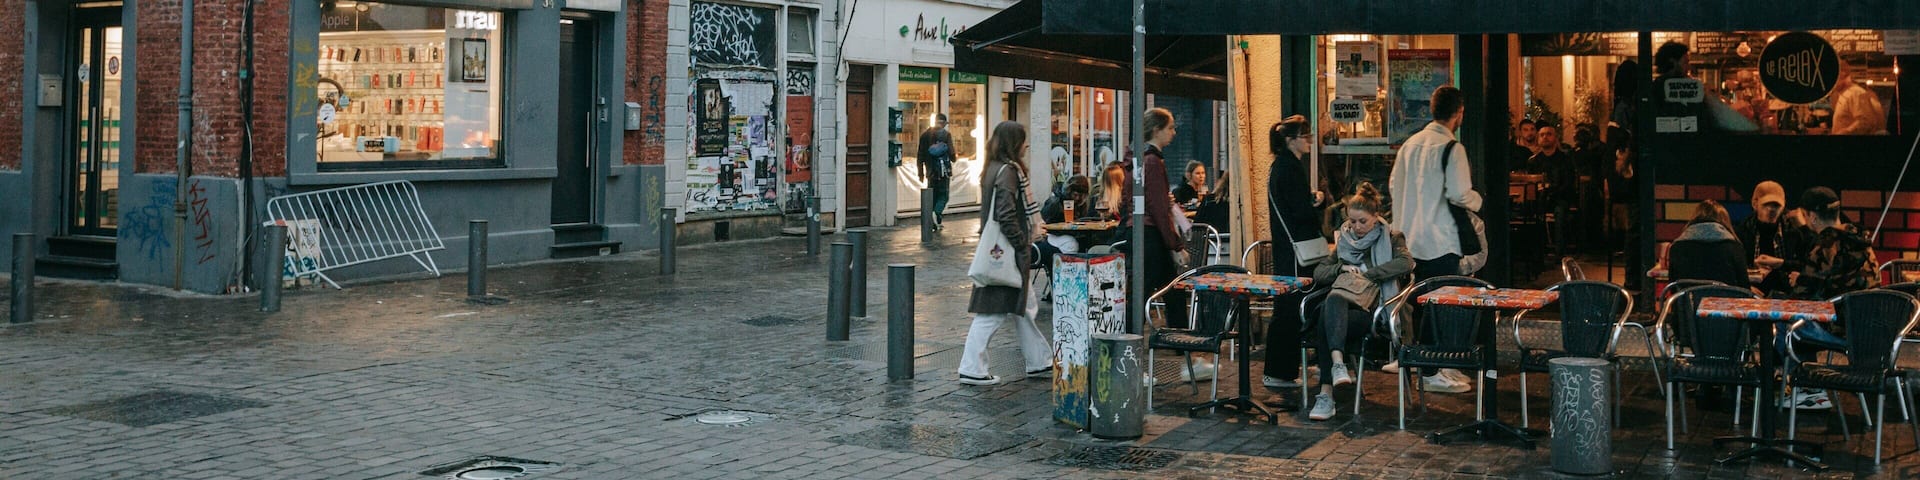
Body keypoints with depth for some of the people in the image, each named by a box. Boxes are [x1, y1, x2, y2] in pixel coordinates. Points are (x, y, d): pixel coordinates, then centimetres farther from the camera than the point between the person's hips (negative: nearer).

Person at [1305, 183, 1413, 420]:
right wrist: (1341, 269, 1)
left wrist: (1367, 274, -9)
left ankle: (1326, 394, -45)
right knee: (1332, 301, -37)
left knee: (1327, 318, -36)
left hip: (1374, 311, -3)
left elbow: (1406, 263, -5)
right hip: (1342, 306, 3)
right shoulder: (1344, 240, 28)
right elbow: (1318, 273, 21)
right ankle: (1337, 363, -53)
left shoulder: (1391, 238, 17)